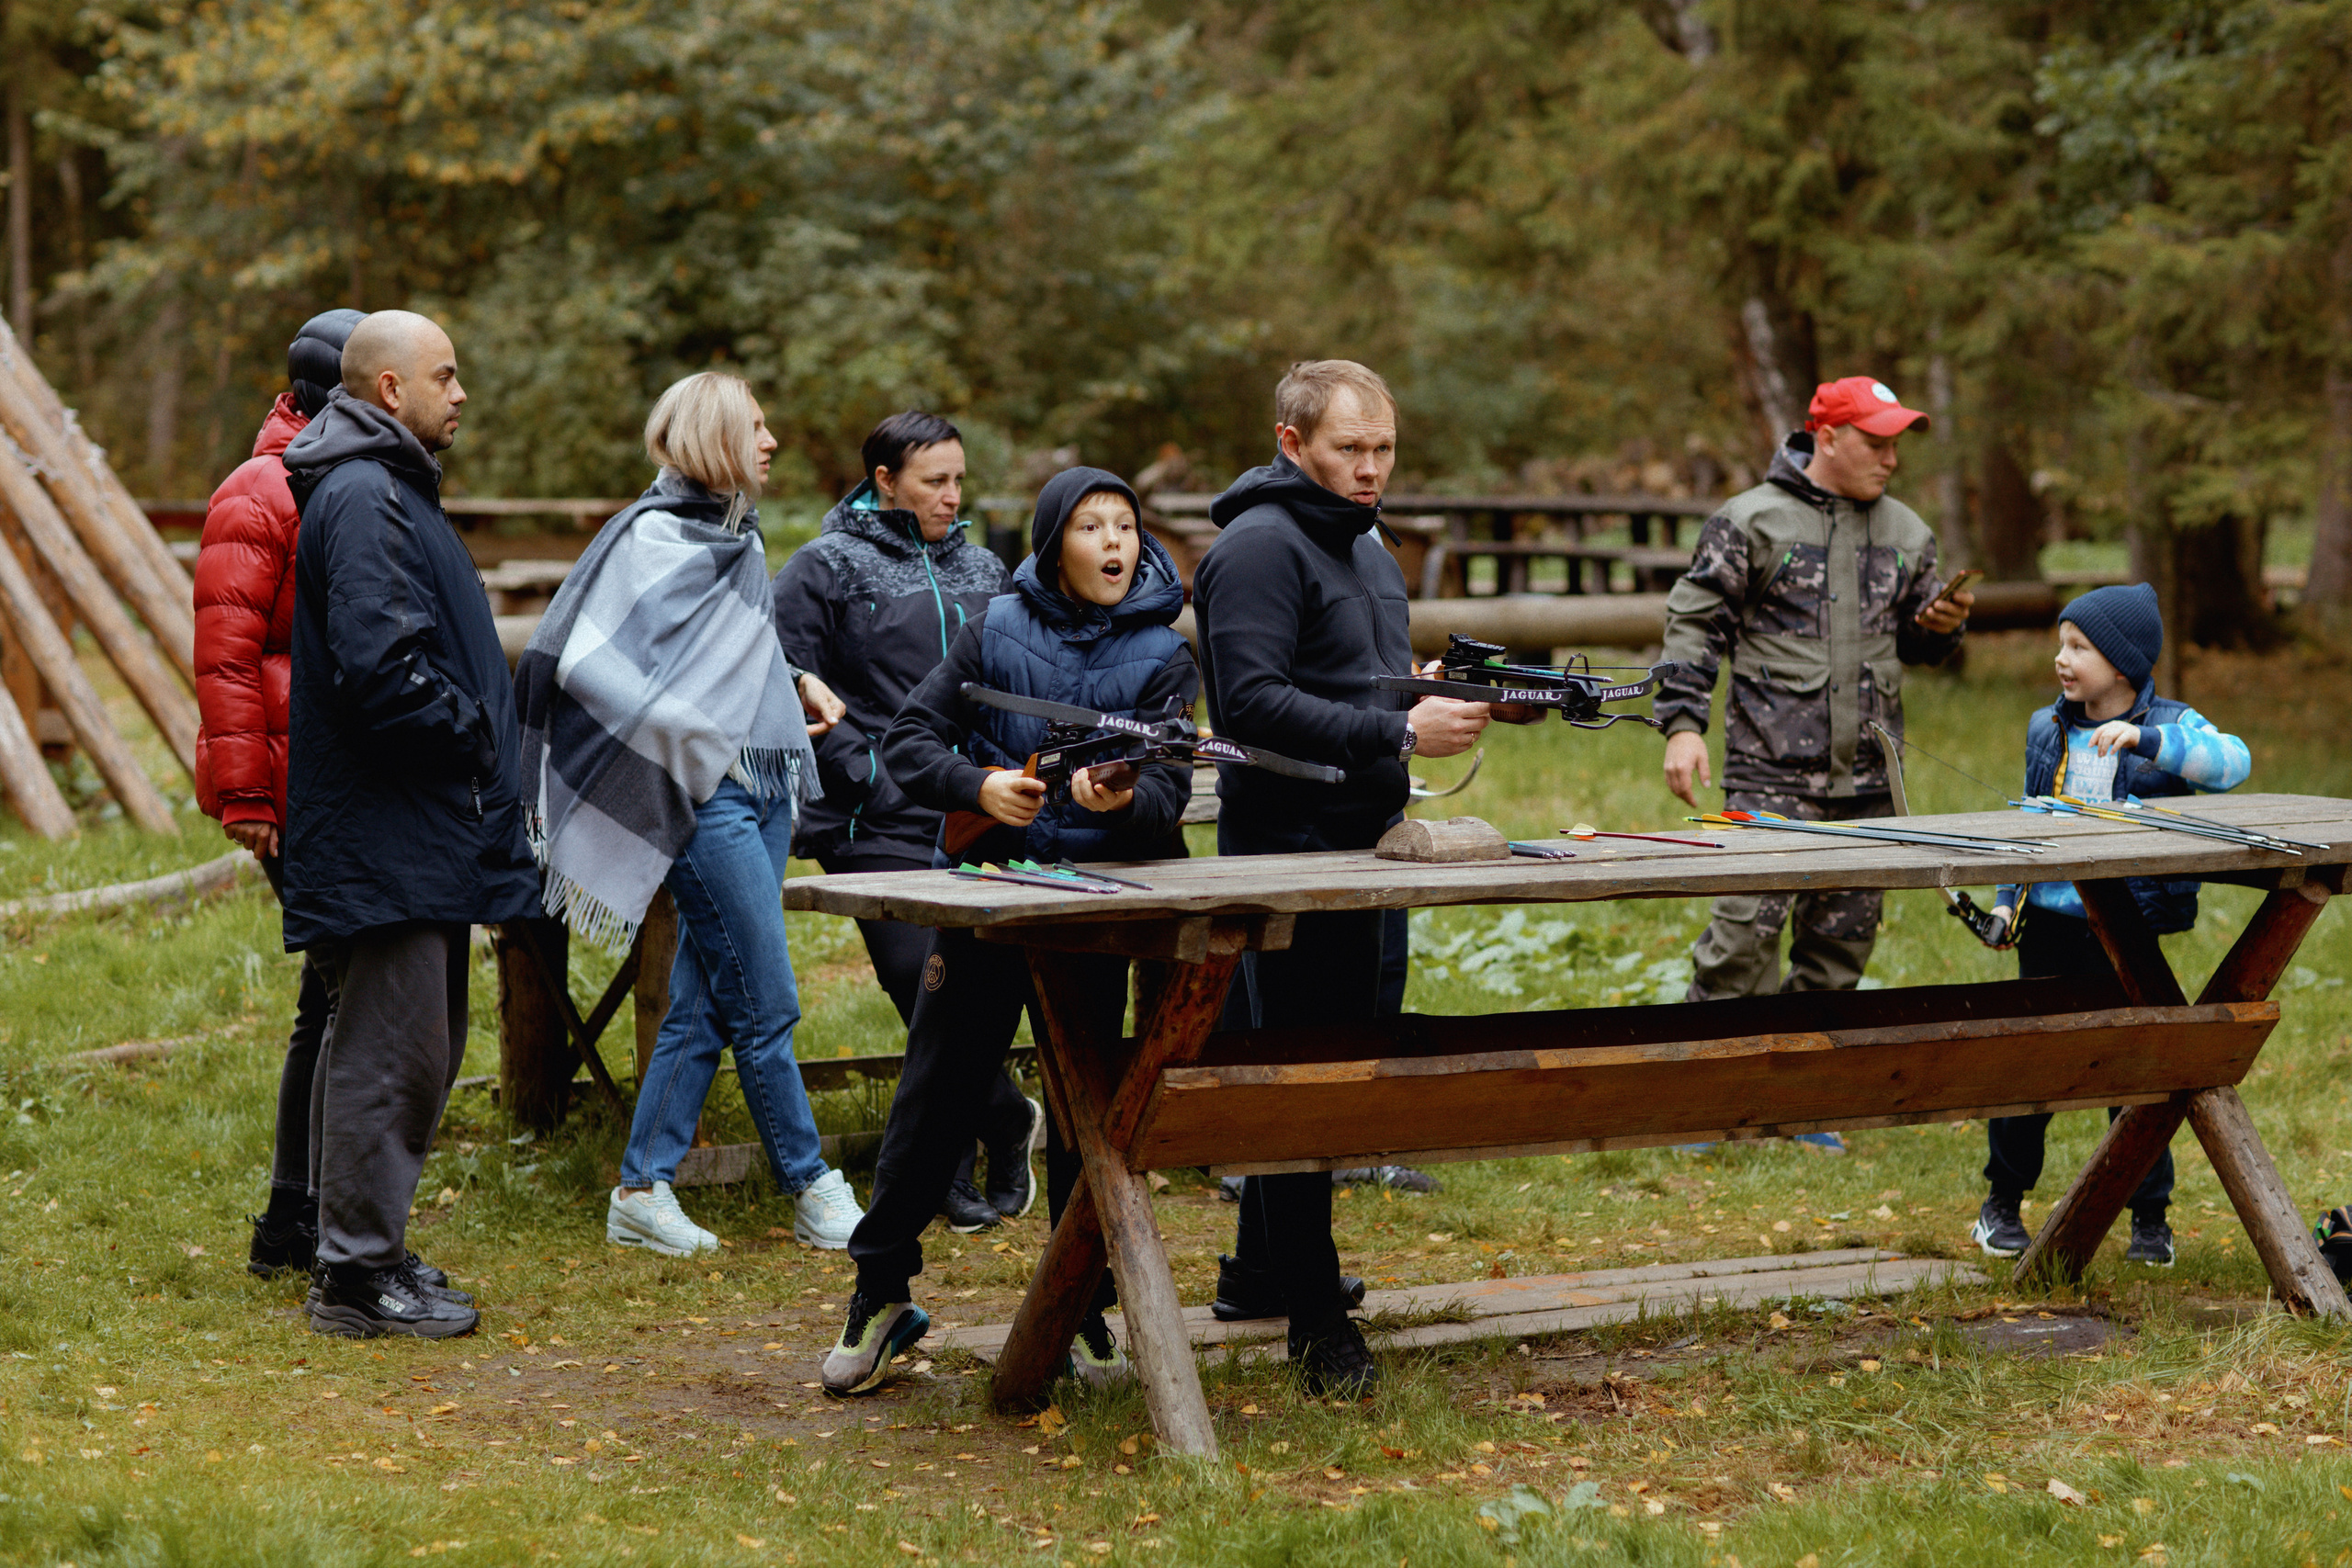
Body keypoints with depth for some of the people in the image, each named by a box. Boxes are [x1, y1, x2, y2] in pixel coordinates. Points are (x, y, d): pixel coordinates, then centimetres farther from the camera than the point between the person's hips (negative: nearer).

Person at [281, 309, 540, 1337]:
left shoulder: (388, 491, 19)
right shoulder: (364, 500, -16)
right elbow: (381, 668, -25)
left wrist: (476, 731, 13)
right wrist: (472, 736, -13)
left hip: (415, 835, 11)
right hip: (386, 832, -11)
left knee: (419, 1047, 16)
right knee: (392, 1053, -7)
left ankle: (363, 1245, 25)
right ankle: (358, 1277, -1)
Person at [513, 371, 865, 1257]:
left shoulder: (736, 534, 16)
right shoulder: (654, 537, -10)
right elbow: (583, 661, -18)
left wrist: (793, 683, 11)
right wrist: (698, 742, -15)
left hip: (765, 790, 9)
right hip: (708, 799, -9)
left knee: (704, 1003, 8)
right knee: (765, 1006, -5)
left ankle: (643, 1191, 13)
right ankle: (812, 1191, 4)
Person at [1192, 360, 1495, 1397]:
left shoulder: (1364, 544, 18)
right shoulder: (1260, 547, -13)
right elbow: (1252, 701, -23)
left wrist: (1436, 691, 7)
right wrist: (1398, 732, -26)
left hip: (1357, 842, 10)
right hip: (1286, 838, -10)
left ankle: (1262, 1262, 28)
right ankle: (1316, 1317, -10)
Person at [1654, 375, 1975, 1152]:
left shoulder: (1906, 532, 14)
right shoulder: (1751, 520, -2)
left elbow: (1915, 642, 23)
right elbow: (1695, 623, -2)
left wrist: (1941, 625, 0)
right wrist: (1683, 724, -11)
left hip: (1867, 777, 5)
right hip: (1771, 771, -5)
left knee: (1841, 936, 8)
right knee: (1745, 928, -12)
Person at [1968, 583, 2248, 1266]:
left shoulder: (2171, 728, -6)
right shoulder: (2047, 730, 8)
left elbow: (2232, 761, -27)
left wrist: (2145, 738, -37)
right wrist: (2006, 899, 10)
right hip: (2050, 922, 3)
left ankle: (2149, 1217, 15)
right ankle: (2003, 1202, 22)